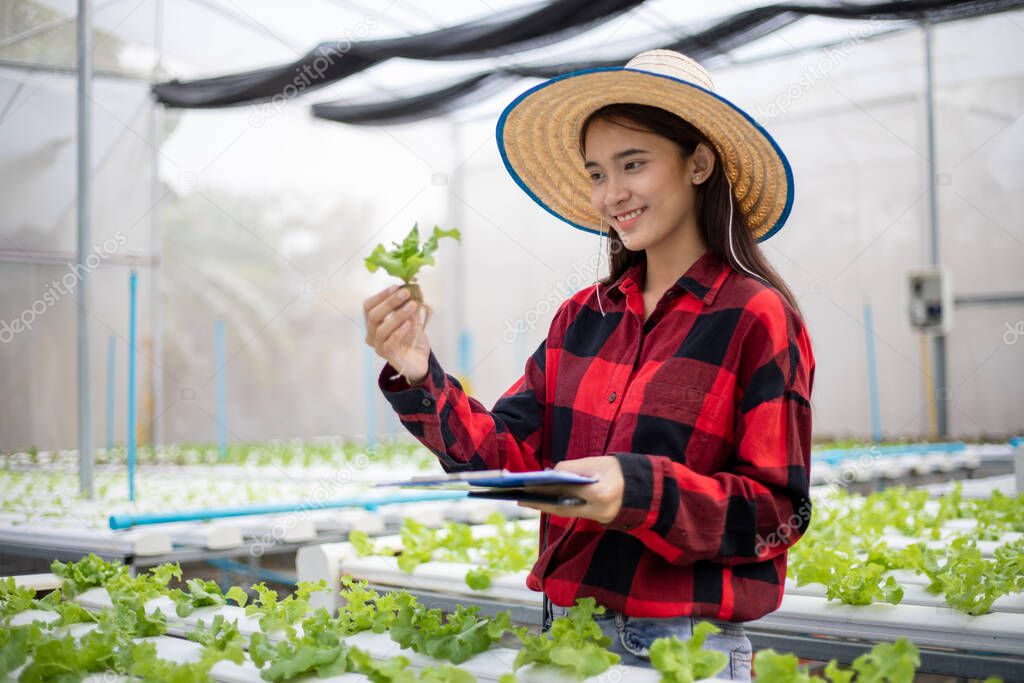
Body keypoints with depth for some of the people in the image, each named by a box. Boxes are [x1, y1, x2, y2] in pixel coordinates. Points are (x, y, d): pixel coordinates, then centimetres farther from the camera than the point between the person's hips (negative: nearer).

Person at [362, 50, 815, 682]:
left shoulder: (756, 318, -10)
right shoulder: (582, 318, 7)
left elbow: (779, 511, -12)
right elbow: (512, 456, 2)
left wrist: (639, 491, -26)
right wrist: (420, 380, -12)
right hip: (565, 629, 6)